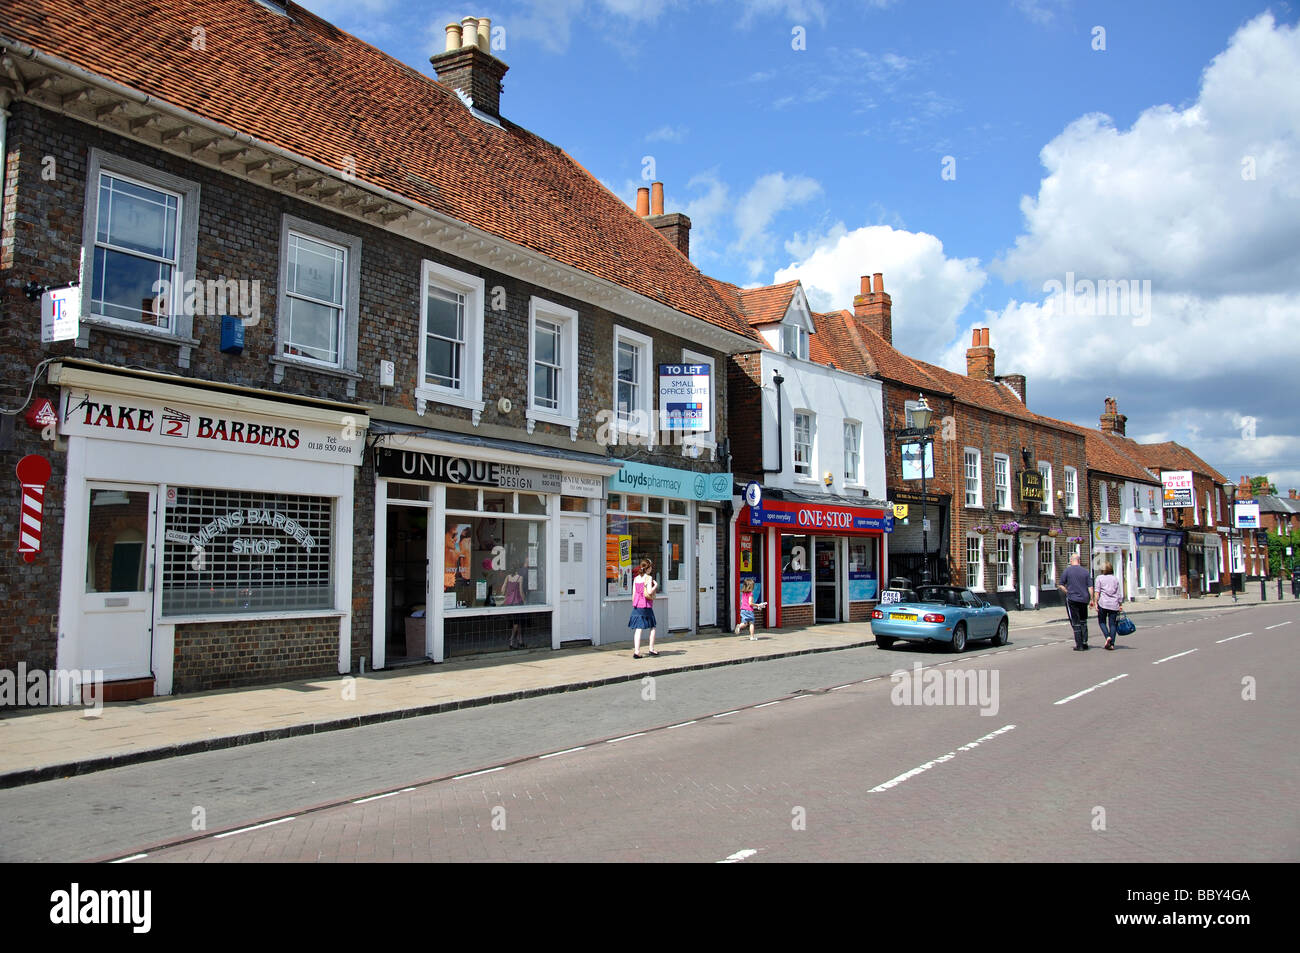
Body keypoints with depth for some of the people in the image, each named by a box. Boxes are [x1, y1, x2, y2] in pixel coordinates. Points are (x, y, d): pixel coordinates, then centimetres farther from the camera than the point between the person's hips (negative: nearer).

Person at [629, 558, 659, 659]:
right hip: (646, 606, -5)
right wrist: (655, 585, -2)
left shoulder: (636, 579, 10)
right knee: (653, 627, 11)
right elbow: (649, 592, -19)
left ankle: (636, 651, -2)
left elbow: (634, 593, 12)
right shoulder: (648, 578, -8)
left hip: (636, 606, 5)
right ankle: (651, 649, 11)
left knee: (638, 629, 4)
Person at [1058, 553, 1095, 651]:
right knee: (1083, 622, 17)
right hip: (1084, 600, 3)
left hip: (1072, 599, -3)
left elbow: (1061, 586, -3)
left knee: (1076, 623, 1)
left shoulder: (1067, 570, -4)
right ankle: (1084, 642, 12)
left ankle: (1079, 645, 0)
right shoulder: (1085, 571, 4)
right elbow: (1090, 587, 1)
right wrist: (1091, 600, 7)